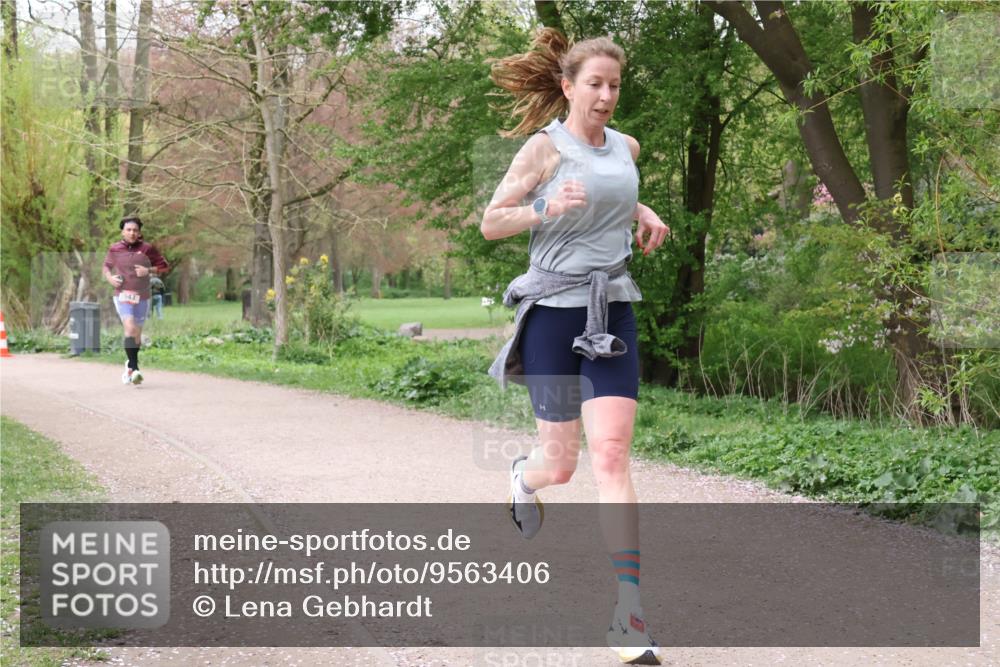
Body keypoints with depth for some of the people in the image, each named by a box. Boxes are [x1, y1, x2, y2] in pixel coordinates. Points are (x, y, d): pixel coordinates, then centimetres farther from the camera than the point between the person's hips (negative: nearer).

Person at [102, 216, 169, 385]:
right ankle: (134, 368, -21)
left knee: (137, 333, 11)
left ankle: (130, 365, 32)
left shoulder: (147, 248, 1)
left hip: (142, 297, 2)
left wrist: (149, 271, -11)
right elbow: (106, 267, 19)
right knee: (130, 328, -20)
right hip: (122, 295, -2)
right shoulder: (115, 249, 3)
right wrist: (110, 278, -2)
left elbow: (164, 267, 6)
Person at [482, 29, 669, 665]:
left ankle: (630, 611, -13)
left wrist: (643, 215, 11)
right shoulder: (544, 148, -4)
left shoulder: (626, 148, 11)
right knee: (562, 461, 4)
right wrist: (546, 209, -19)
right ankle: (526, 476, 45)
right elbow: (490, 223, -2)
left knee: (612, 454, -12)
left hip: (613, 311, 3)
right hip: (554, 310, -3)